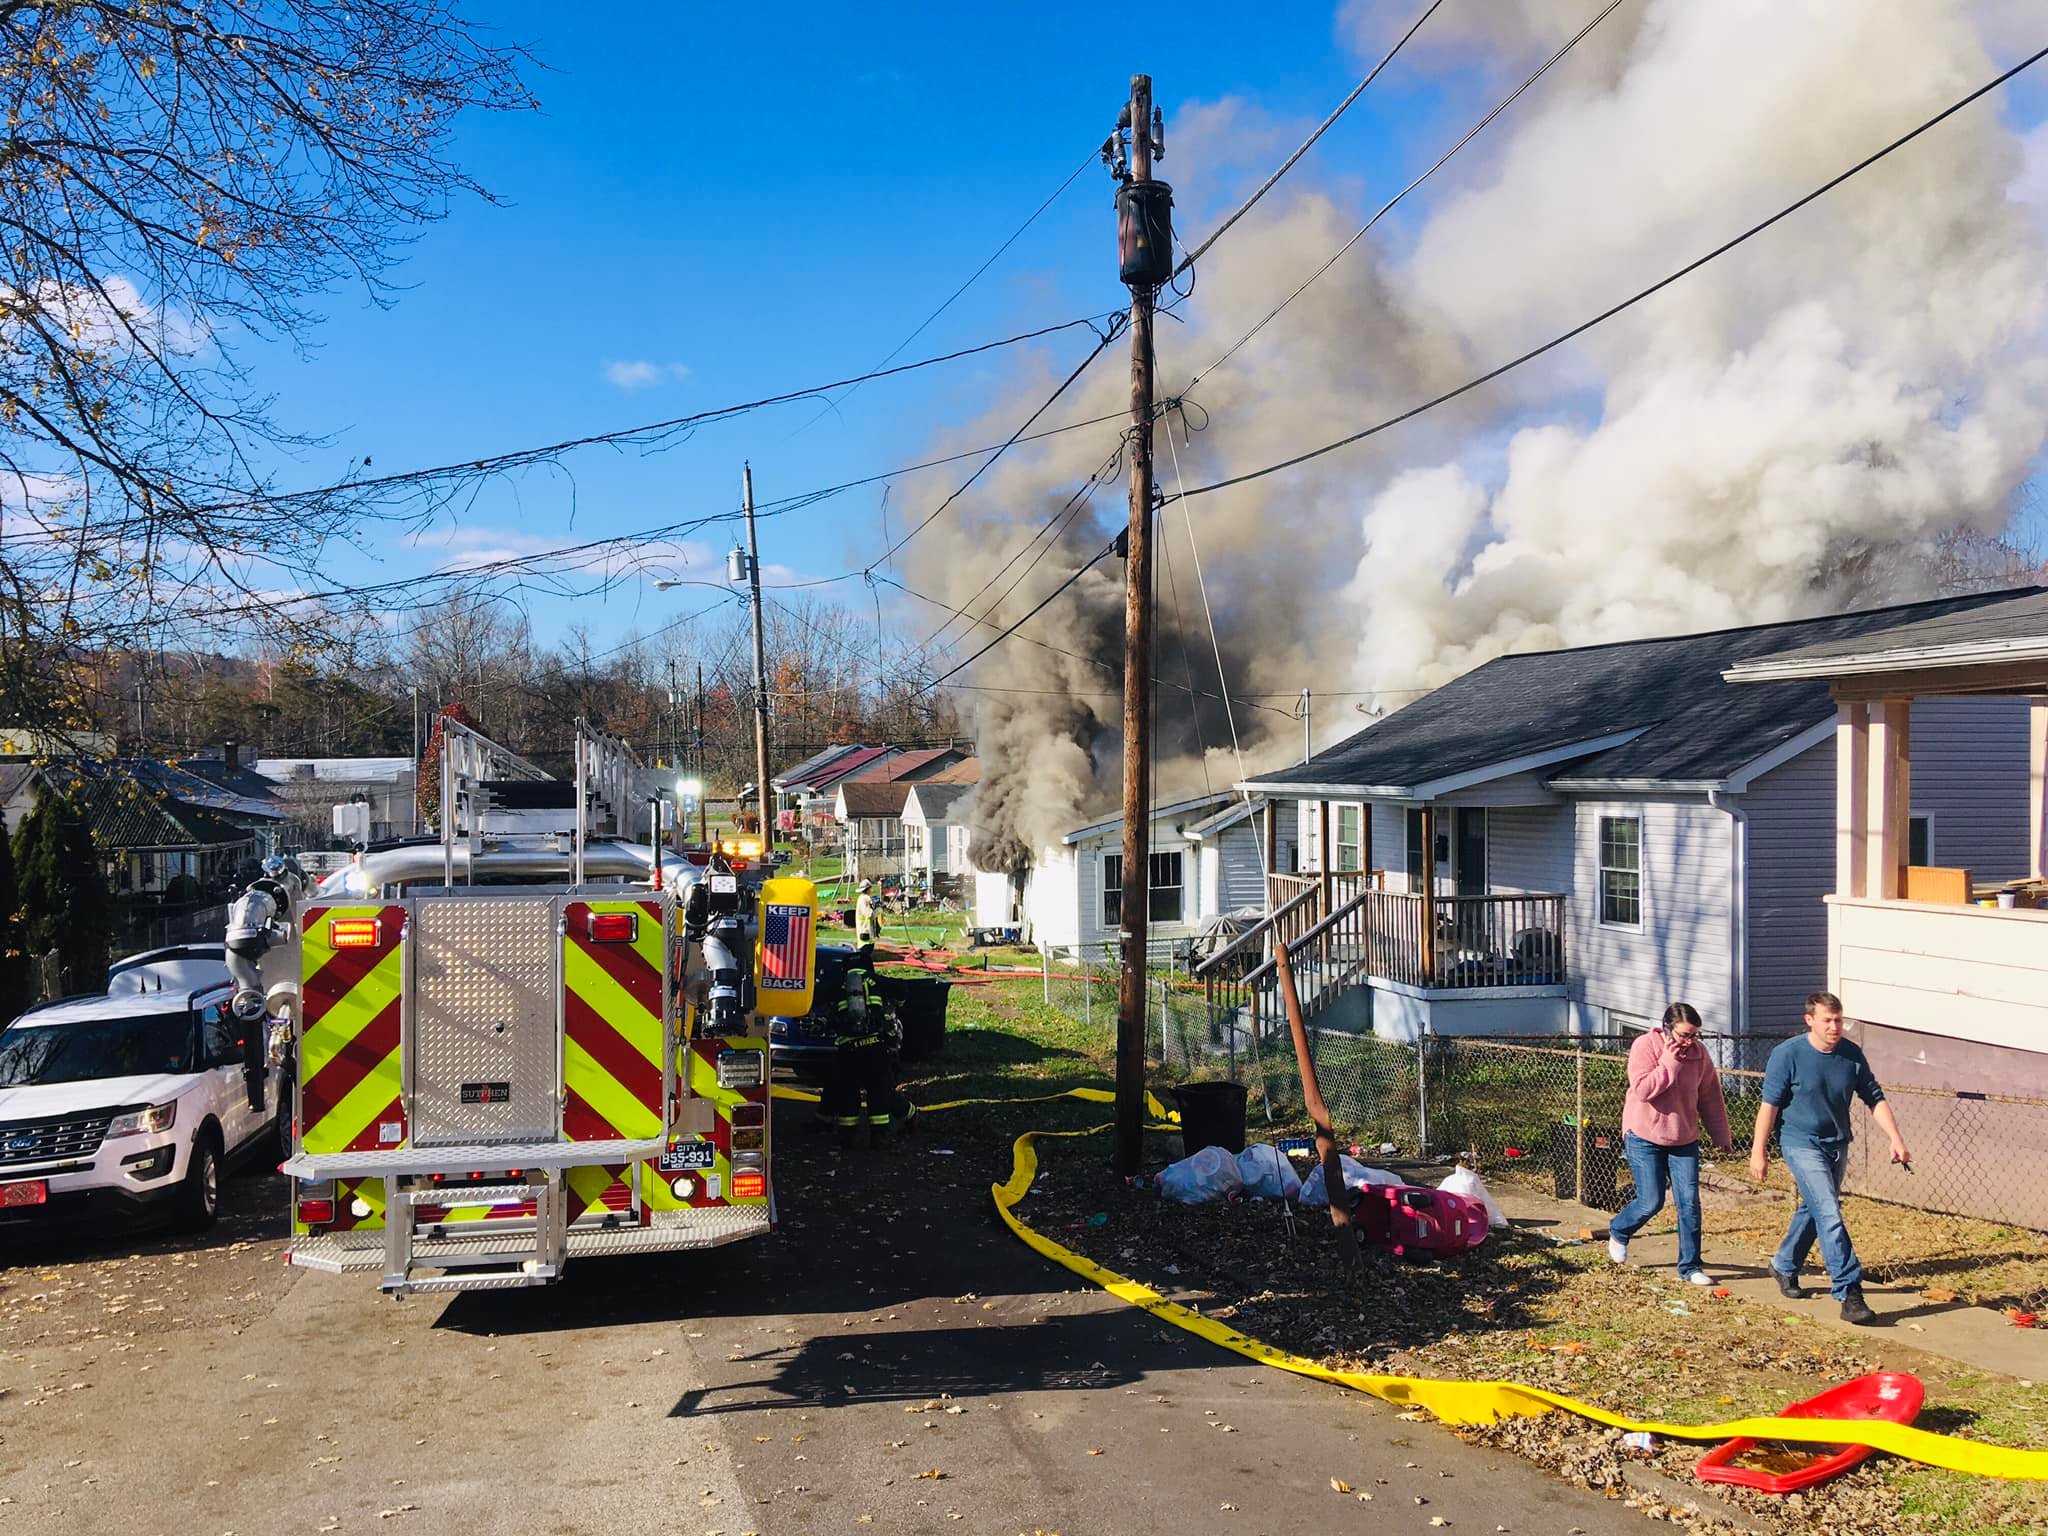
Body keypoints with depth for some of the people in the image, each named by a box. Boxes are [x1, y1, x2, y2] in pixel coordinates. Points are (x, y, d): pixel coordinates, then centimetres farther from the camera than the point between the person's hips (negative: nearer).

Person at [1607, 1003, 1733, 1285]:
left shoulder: (1698, 1053, 1)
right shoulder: (1645, 1046, -12)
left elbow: (1711, 1097, 11)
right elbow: (1642, 1089, -23)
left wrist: (1721, 1136, 15)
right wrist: (1669, 1063, -23)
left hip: (1684, 1140, 4)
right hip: (1644, 1138, -4)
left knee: (1689, 1202, -1)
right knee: (1651, 1202, -3)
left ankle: (1690, 1266, 10)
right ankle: (1618, 1232, 27)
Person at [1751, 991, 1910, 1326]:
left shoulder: (1852, 1055, -4)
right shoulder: (1788, 1054, -16)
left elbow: (1875, 1099, 4)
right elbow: (1770, 1105, -12)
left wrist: (1896, 1138, -8)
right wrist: (1758, 1151, -11)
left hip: (1837, 1145, 6)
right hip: (1801, 1144, -6)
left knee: (1813, 1210, 19)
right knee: (1829, 1214, -15)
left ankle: (1784, 1266, 40)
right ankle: (1850, 1293, -16)